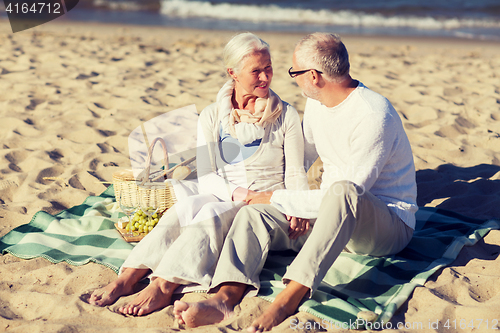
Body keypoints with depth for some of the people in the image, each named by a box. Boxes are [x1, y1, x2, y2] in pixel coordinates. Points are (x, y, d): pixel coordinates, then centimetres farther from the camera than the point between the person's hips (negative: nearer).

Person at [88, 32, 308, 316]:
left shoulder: (286, 115, 6)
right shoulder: (212, 116, 9)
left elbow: (295, 173, 3)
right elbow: (206, 175, 2)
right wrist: (235, 192, -18)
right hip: (220, 197, 2)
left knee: (212, 214, -34)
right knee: (187, 206, -33)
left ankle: (162, 287, -50)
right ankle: (128, 278, -45)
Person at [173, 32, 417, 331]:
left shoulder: (374, 115, -21)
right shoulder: (316, 104, 7)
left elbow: (348, 193, -24)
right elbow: (300, 158, 26)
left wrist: (277, 199, -17)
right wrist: (293, 203, 13)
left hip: (389, 222, -7)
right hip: (331, 216, 7)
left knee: (342, 192, -41)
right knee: (253, 214, -16)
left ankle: (288, 299, -48)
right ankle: (225, 298, -41)